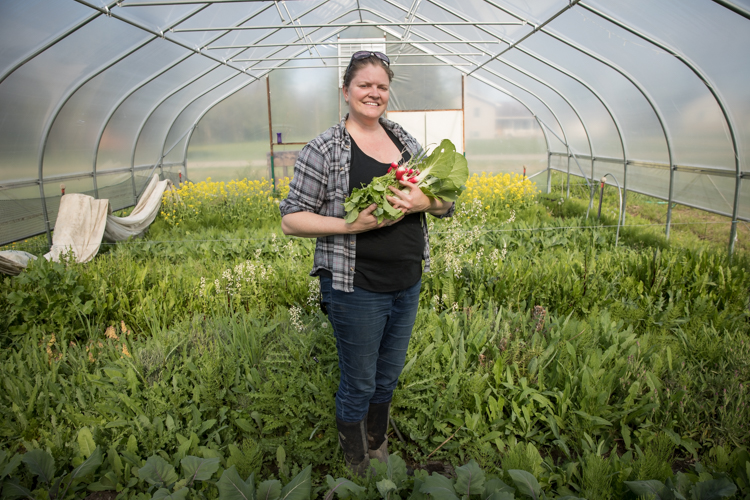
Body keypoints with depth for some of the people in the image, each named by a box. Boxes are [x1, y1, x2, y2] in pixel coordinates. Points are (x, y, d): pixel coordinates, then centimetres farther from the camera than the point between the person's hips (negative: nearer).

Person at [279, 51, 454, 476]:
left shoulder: (405, 140, 7)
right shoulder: (324, 149, -9)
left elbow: (446, 205, 12)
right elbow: (291, 220, -8)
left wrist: (425, 202, -13)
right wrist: (350, 224, -22)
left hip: (408, 284, 5)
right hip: (357, 289, -5)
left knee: (389, 377, 22)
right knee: (359, 385, 11)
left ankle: (380, 451, 47)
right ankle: (358, 470, 37)